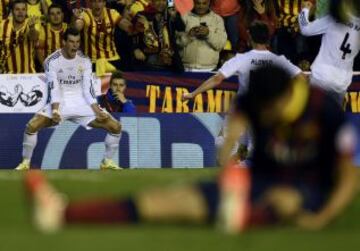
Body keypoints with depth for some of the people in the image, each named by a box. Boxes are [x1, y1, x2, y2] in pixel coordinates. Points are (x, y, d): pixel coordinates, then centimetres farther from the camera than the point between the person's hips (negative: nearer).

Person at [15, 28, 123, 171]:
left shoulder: (85, 61, -1)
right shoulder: (52, 61, -10)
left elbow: (88, 90, -2)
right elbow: (54, 90, -16)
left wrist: (98, 111, -15)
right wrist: (55, 111, -32)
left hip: (81, 104, 3)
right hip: (60, 103, -3)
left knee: (115, 127, -10)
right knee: (32, 126, -26)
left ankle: (107, 162, 11)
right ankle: (25, 163, -7)